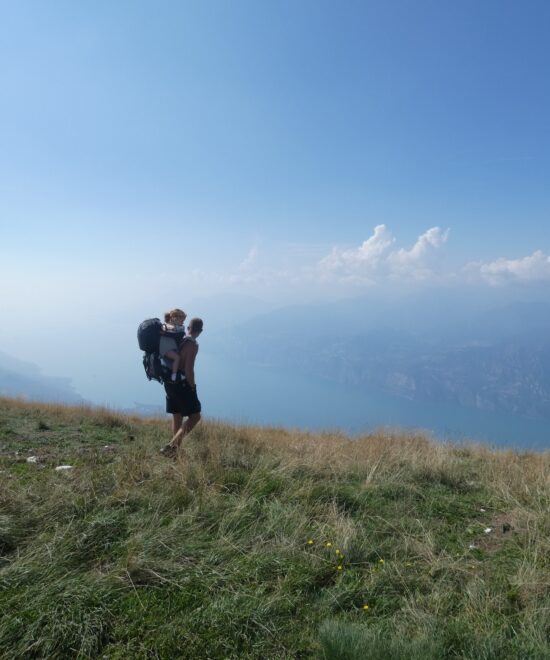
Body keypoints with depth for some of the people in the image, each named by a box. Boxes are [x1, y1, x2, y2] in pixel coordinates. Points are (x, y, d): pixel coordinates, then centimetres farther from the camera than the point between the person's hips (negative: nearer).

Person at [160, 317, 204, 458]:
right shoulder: (193, 344, -16)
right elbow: (189, 369, -21)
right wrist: (192, 387, -10)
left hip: (169, 383, 8)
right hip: (183, 384, -8)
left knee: (177, 416, 18)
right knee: (195, 416, 1)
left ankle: (177, 448, 26)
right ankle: (171, 445, -10)